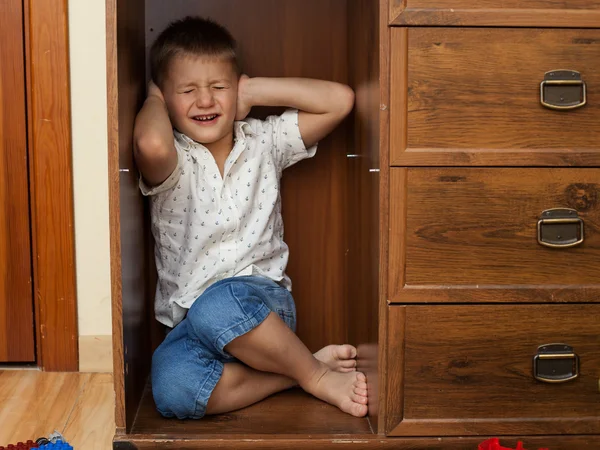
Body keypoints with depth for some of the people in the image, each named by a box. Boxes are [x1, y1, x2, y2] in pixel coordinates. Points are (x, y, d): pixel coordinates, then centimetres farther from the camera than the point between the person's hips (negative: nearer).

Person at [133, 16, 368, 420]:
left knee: (216, 304, -38)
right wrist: (154, 100, -5)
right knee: (171, 389, -33)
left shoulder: (263, 141, 8)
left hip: (262, 299, 0)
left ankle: (312, 372, -14)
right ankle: (315, 373, -17)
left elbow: (340, 100, 0)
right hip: (190, 325, 0)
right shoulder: (172, 163, -2)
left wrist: (254, 90, 1)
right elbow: (151, 144, -30)